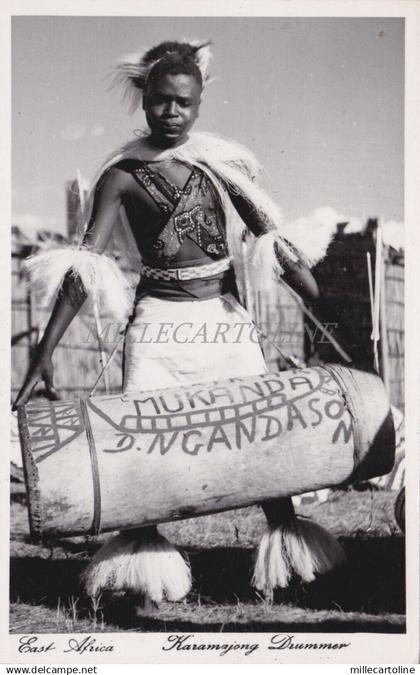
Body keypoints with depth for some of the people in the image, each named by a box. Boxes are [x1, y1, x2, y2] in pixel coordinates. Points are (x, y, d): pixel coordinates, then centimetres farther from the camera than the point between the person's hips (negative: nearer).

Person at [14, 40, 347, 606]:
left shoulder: (223, 162, 3)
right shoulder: (121, 175, -4)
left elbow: (273, 240, 5)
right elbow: (86, 263, -11)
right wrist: (45, 352, -18)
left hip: (225, 315, 2)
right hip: (158, 321, -2)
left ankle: (286, 539, 20)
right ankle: (142, 557, 12)